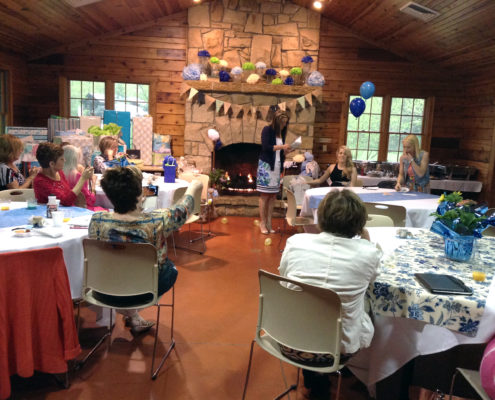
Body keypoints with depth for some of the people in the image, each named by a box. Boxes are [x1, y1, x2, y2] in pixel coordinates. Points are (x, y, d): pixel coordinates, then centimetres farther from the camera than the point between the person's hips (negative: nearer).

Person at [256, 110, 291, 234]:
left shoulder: (282, 133, 13)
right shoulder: (267, 130, -6)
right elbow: (265, 147, -17)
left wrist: (285, 151, -4)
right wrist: (281, 147, -16)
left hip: (277, 166, 6)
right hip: (266, 165, -6)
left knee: (273, 196, 5)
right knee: (265, 195, -3)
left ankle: (269, 222, 11)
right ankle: (262, 222, 4)